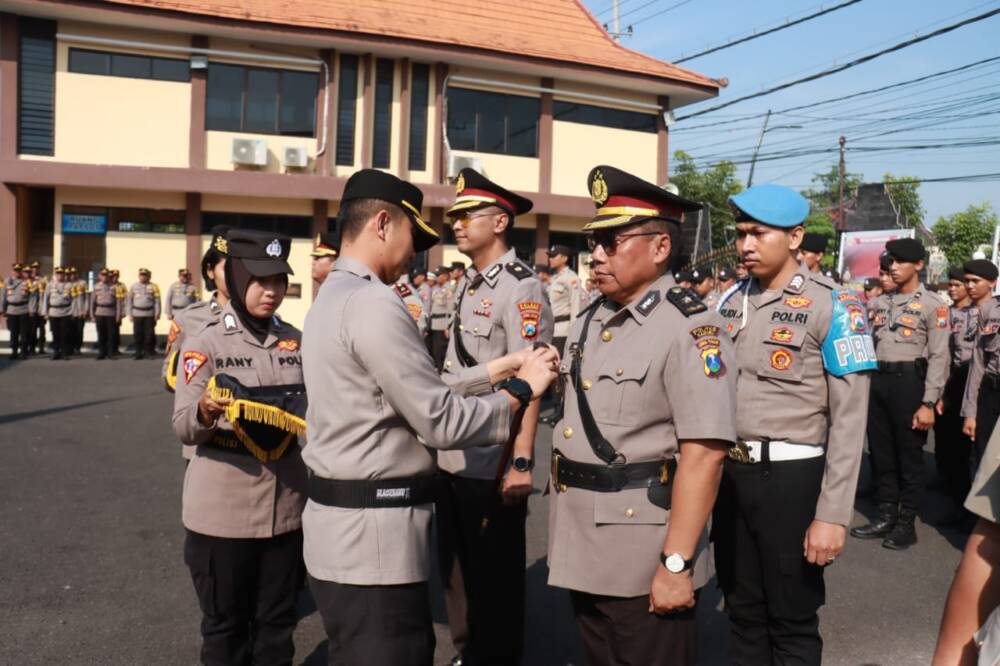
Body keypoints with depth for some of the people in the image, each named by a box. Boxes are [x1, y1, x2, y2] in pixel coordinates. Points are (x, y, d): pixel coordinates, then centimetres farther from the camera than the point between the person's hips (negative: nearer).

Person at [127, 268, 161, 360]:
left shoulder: (153, 287, 3)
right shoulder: (134, 287, 8)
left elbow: (157, 301, 2)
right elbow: (129, 300, 10)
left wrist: (157, 313, -4)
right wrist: (130, 314, 4)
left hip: (149, 314, -2)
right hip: (137, 314, 2)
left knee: (149, 334, -1)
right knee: (137, 334, 2)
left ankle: (150, 352, 9)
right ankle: (138, 353, 8)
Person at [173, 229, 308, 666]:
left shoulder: (296, 342, 4)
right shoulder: (205, 343, -8)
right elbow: (184, 429, -15)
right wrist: (205, 412, -36)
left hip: (286, 504, 4)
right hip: (223, 508, -3)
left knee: (277, 623, 16)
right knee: (225, 624, 11)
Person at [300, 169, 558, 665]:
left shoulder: (332, 297, 12)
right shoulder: (373, 303, -19)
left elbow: (414, 393, 11)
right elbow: (440, 422, -19)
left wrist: (493, 371, 11)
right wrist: (521, 391, -6)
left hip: (340, 527, 10)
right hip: (372, 534, -10)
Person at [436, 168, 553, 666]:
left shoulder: (521, 287, -13)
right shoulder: (470, 285, 11)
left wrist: (522, 461, -24)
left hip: (493, 460, -8)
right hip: (452, 455, 8)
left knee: (496, 577, 8)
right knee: (457, 569, 21)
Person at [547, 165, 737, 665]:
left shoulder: (689, 327, -17)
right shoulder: (589, 321, 8)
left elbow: (704, 453, -22)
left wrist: (677, 563, -22)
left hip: (643, 557, -7)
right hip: (583, 549, 8)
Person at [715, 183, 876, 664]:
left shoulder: (832, 305, -11)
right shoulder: (731, 301, 6)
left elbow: (849, 420, -13)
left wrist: (833, 515, -17)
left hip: (792, 478, -5)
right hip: (731, 474, 5)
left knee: (792, 620, 12)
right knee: (742, 611, 19)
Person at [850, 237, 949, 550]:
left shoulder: (932, 304, -3)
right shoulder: (882, 302, 14)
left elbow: (939, 357, -8)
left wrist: (928, 402, -15)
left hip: (909, 382, -6)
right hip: (878, 380, 6)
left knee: (909, 455, 4)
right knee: (880, 452, 11)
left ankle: (906, 523, 15)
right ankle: (885, 515, 23)